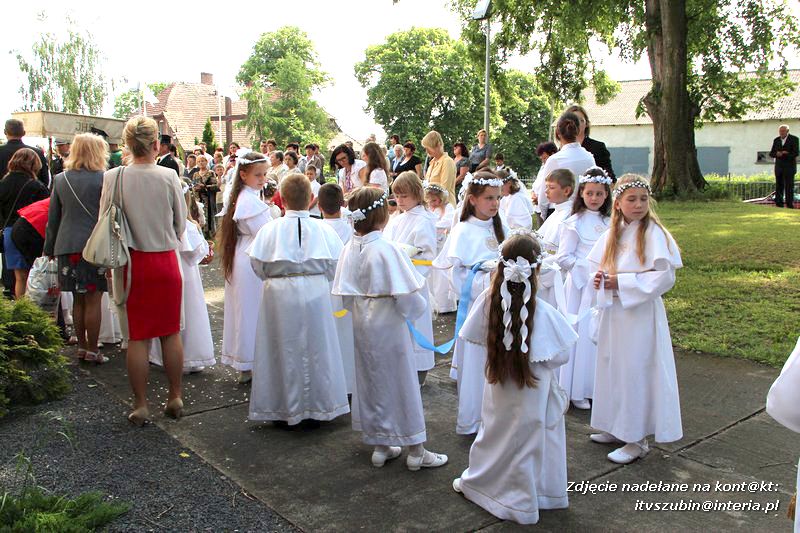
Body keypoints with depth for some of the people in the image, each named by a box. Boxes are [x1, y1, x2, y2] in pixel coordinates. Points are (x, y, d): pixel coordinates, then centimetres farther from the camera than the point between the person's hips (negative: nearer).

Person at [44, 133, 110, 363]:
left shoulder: (60, 179, 7)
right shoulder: (103, 179, -6)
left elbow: (53, 218, 11)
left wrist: (50, 248, 18)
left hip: (67, 246, 4)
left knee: (78, 300, 14)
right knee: (93, 300, 2)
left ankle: (81, 346, 21)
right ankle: (92, 350, 8)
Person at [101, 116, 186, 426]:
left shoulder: (113, 178, -8)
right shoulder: (169, 176, -8)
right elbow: (181, 223, 1)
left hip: (131, 263, 0)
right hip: (166, 261, 1)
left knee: (137, 337, 7)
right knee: (171, 333, 12)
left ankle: (141, 406, 15)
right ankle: (175, 398, 22)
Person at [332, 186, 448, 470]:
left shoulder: (349, 249, -3)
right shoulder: (388, 250, -22)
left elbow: (345, 294, 3)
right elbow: (407, 295, -22)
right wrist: (415, 310, -2)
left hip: (362, 327, 6)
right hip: (389, 327, -6)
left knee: (370, 383, 17)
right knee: (402, 384, 7)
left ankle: (380, 446, 29)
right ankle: (415, 451, 19)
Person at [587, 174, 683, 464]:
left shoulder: (653, 233, -12)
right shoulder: (612, 233, 7)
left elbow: (665, 277, -17)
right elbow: (598, 265, 17)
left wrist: (621, 282, -18)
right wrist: (600, 279, -6)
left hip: (641, 313, -7)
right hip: (613, 311, 7)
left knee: (636, 372, 0)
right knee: (612, 367, 14)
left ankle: (638, 439, 13)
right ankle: (617, 428, 30)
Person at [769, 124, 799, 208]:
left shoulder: (794, 139, -3)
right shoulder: (776, 140, 10)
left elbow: (796, 153, -10)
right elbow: (771, 154, 7)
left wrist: (786, 154, -19)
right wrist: (776, 154, -14)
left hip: (789, 166, -4)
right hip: (779, 166, 4)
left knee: (789, 186, -7)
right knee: (779, 186, 2)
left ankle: (790, 204, -6)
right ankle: (779, 204, 4)